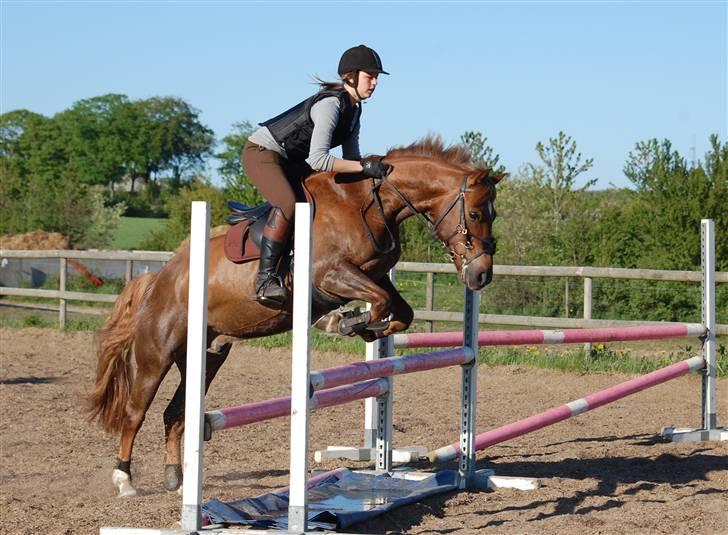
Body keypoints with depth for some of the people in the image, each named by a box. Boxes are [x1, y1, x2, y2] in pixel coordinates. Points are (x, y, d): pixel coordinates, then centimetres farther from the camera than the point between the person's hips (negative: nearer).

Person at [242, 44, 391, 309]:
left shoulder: (353, 109, 5)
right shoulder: (331, 104, -26)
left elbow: (351, 157, 10)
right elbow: (318, 160, -36)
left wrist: (371, 170, -7)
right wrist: (364, 166, -34)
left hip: (289, 161, 11)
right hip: (262, 152, -11)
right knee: (288, 204, -33)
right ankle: (266, 279, -31)